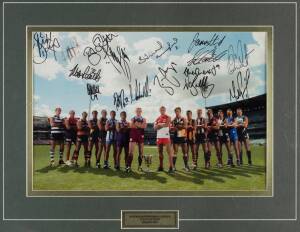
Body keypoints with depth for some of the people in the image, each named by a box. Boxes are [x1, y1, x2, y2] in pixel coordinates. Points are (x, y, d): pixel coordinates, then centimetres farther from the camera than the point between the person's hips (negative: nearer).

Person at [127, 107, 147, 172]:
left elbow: (144, 126, -9)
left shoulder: (144, 119, 11)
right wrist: (140, 125, -11)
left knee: (141, 151, 4)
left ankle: (140, 166, 15)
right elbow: (131, 126, -8)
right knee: (131, 151, -9)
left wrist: (136, 125, -9)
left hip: (141, 136, 1)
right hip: (133, 135, -1)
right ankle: (129, 166, -9)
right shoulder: (132, 119, 11)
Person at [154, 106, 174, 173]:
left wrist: (159, 125, -4)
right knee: (160, 152, 10)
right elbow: (155, 127, 5)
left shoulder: (168, 117, 2)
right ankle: (161, 167, 19)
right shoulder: (157, 119, 16)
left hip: (166, 136, -6)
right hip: (159, 137, 6)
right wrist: (163, 125, -9)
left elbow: (167, 124, -14)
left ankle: (171, 167, -12)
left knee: (169, 151, -9)